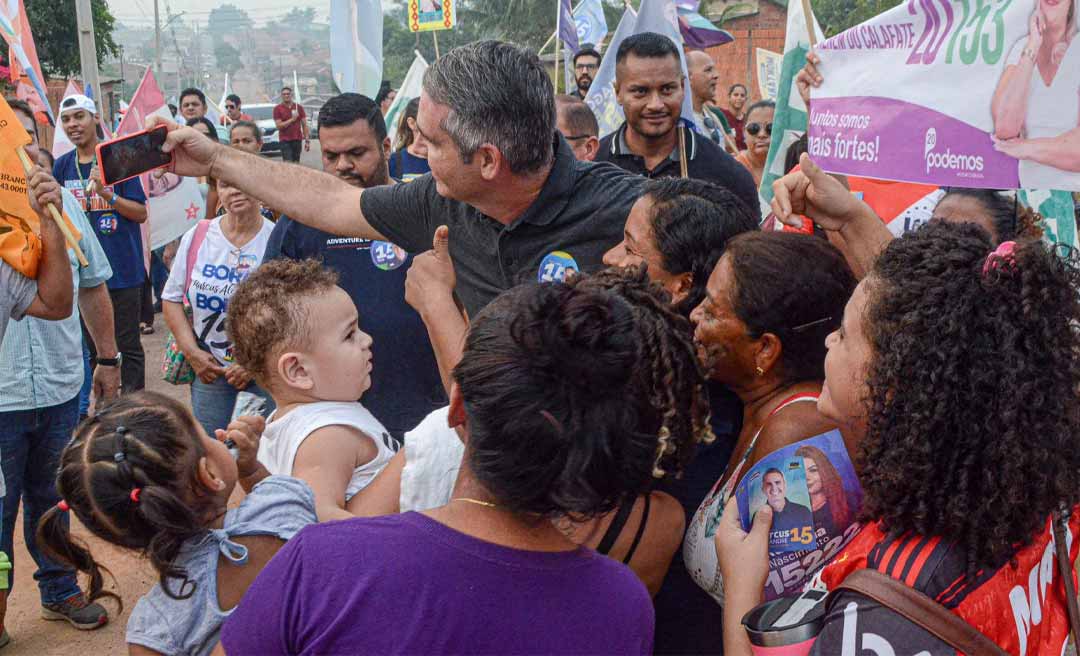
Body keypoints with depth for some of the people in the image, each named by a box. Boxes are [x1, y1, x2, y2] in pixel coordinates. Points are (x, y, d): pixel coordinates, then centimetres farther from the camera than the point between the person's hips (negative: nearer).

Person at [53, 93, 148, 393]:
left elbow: (141, 213, -8)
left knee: (128, 346, 2)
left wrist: (107, 193, -21)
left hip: (122, 268, -4)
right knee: (92, 346, 13)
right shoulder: (63, 166, 6)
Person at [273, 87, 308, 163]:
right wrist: (292, 119, -13)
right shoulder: (277, 108, 1)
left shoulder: (299, 107, 8)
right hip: (285, 140, -3)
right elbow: (279, 126, -6)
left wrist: (307, 140, 1)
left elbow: (304, 125, 8)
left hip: (297, 139, 3)